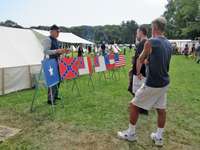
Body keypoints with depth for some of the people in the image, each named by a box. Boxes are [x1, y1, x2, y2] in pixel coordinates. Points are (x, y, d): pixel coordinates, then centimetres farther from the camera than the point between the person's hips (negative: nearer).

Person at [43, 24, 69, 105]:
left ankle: (55, 95, 27)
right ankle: (50, 99, 0)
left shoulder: (56, 40, 17)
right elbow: (45, 51, -20)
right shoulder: (48, 39, -11)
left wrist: (62, 51, 6)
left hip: (57, 61, 9)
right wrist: (57, 51, -27)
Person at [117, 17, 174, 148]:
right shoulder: (170, 45, 7)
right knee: (161, 109, 15)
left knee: (134, 105, 7)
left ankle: (131, 134, 21)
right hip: (165, 83, 8)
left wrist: (138, 72, 14)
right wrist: (147, 61, 1)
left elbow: (140, 60, -3)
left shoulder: (150, 42, -15)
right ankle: (159, 138, 29)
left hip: (152, 84, -7)